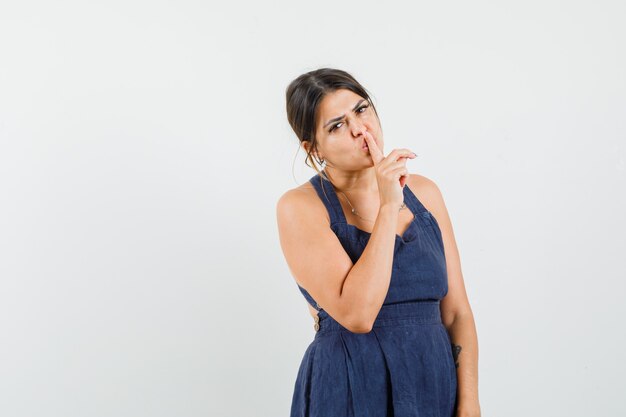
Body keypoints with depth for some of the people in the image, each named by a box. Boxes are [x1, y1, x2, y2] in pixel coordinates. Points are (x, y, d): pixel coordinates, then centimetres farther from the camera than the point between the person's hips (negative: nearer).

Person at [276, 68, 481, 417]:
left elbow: (456, 313, 3)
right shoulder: (300, 207, -10)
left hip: (437, 387, 4)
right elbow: (356, 314, -22)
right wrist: (388, 206, -20)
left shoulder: (423, 191, 2)